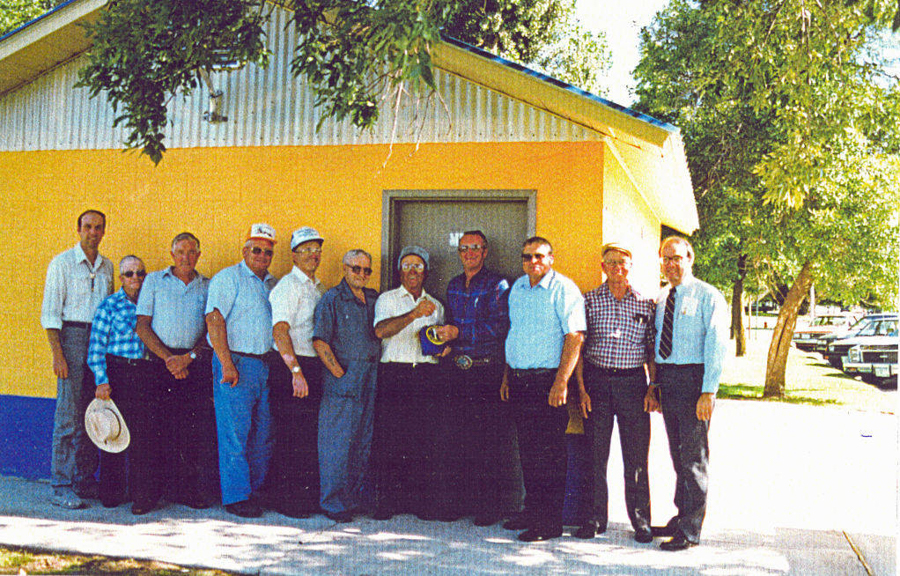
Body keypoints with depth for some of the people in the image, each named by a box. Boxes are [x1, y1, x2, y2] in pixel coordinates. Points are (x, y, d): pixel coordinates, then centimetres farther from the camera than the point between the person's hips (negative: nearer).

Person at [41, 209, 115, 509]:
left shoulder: (107, 266, 15)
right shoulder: (62, 263, -1)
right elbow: (50, 312, -6)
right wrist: (57, 353, -14)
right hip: (72, 337, -5)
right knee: (69, 415, -8)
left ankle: (85, 481, 14)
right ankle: (61, 488, -3)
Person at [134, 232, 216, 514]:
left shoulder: (208, 286, 12)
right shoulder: (154, 281, 10)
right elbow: (142, 326, 3)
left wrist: (189, 357, -9)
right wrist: (167, 357, -8)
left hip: (196, 364, 1)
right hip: (160, 361, -1)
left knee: (195, 430, -1)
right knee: (153, 428, -4)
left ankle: (188, 491, 9)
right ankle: (146, 493, 3)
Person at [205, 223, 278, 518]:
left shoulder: (271, 284, 17)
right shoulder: (227, 278, -4)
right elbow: (214, 320, -13)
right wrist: (227, 364, -20)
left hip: (265, 364, 7)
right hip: (236, 362, -7)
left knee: (263, 433, 10)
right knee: (235, 433, -4)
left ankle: (256, 488, 21)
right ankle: (237, 496, 3)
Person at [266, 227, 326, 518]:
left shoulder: (317, 287, 18)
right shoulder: (288, 286, -8)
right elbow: (279, 331, -18)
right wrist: (296, 371, -24)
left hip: (314, 367, 8)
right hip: (289, 367, -8)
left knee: (311, 434, 10)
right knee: (291, 436, -4)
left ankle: (309, 495, 19)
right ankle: (285, 498, 5)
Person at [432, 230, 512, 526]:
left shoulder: (497, 285, -2)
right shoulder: (453, 285, 18)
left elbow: (500, 326, -13)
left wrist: (459, 332, -14)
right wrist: (444, 339, 7)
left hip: (486, 371, -5)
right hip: (456, 369, 6)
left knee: (486, 442, -3)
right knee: (450, 440, 4)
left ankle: (489, 506, 7)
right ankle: (457, 501, 16)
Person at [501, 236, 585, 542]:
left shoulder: (563, 289, -8)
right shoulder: (517, 288, 15)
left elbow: (575, 336, -14)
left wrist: (561, 382, -20)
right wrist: (507, 376, 16)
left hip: (547, 380, -7)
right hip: (519, 379, 7)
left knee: (550, 453, -3)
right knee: (527, 449, 12)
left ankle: (551, 521, 4)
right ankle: (532, 510, 24)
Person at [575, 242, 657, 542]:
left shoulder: (646, 304, 7)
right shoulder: (589, 301, 5)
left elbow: (652, 351, 8)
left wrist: (653, 389, 0)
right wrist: (582, 388, -4)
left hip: (633, 382, 0)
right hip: (597, 381, 0)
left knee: (637, 456, 2)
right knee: (595, 453, 4)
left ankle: (641, 520, 14)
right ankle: (595, 518, 16)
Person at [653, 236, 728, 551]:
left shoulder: (708, 296, -6)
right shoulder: (661, 299, 14)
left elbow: (717, 345, -12)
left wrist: (708, 392, -19)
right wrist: (654, 382, 9)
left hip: (693, 377, -6)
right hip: (666, 379, 6)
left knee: (693, 455, -1)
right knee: (677, 453, 15)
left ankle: (690, 530, 7)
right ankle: (682, 516, 27)